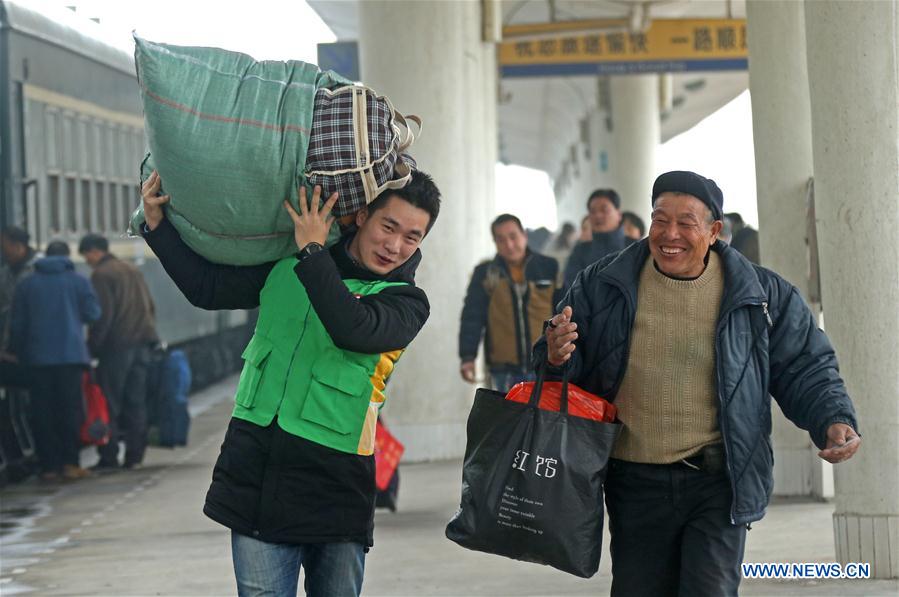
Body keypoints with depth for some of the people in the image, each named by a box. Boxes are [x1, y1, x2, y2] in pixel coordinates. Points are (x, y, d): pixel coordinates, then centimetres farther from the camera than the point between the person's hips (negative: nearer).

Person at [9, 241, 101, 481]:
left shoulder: (26, 284, 7)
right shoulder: (78, 281, 2)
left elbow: (17, 324, 6)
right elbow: (92, 313, 0)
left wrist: (17, 352, 15)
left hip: (37, 357, 1)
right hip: (70, 355, -1)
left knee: (42, 412, 4)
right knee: (70, 409, 3)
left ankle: (49, 465, 2)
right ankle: (70, 463, -2)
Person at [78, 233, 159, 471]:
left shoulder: (101, 275, -7)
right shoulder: (133, 270, 18)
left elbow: (102, 315, -14)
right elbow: (150, 306, 19)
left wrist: (92, 345, -10)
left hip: (117, 345, -7)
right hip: (143, 342, 7)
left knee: (110, 403, -3)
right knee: (136, 401, 9)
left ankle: (108, 458, -5)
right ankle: (134, 455, 8)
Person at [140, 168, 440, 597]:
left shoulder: (406, 301, -1)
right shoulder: (288, 261, 11)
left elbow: (353, 329, -22)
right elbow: (208, 289, 17)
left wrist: (313, 251, -15)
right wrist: (157, 225, 9)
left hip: (336, 485, -2)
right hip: (256, 468, 2)